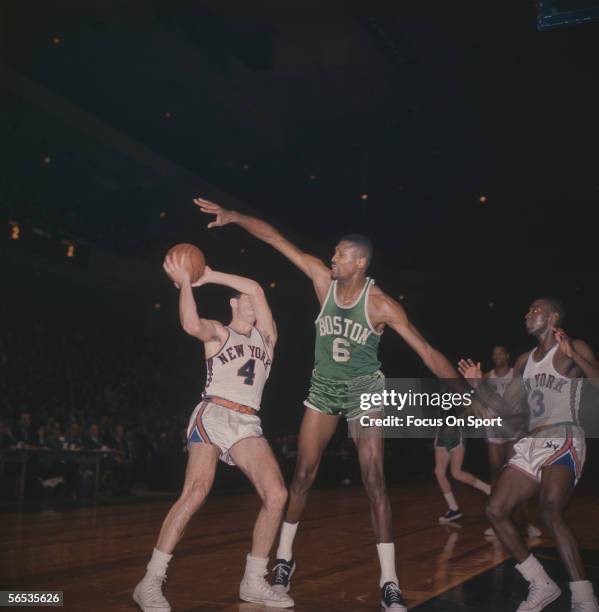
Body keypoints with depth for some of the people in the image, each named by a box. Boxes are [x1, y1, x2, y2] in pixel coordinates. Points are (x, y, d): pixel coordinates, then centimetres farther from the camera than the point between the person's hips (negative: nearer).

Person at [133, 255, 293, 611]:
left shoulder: (266, 335, 20)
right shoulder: (218, 332, 10)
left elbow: (257, 289, 7)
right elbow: (191, 324, -16)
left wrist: (209, 276, 6)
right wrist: (185, 282, -11)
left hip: (248, 424, 5)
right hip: (213, 415, -5)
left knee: (277, 494, -12)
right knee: (197, 491, -23)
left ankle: (254, 582, 1)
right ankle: (151, 582, -18)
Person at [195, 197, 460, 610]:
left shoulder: (381, 305, -21)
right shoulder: (323, 279, -13)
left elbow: (426, 351, -20)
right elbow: (275, 238, -10)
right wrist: (234, 217, -16)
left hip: (366, 389, -3)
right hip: (324, 386, 3)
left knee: (374, 481, -8)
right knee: (303, 475, 5)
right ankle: (284, 560, 21)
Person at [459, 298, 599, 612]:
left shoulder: (574, 349, 0)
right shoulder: (525, 360, 20)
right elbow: (505, 407, 23)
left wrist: (573, 355, -25)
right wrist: (478, 385, 9)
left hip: (563, 441, -8)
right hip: (531, 444, 8)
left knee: (551, 513, -29)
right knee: (495, 510, 0)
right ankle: (542, 585, 11)